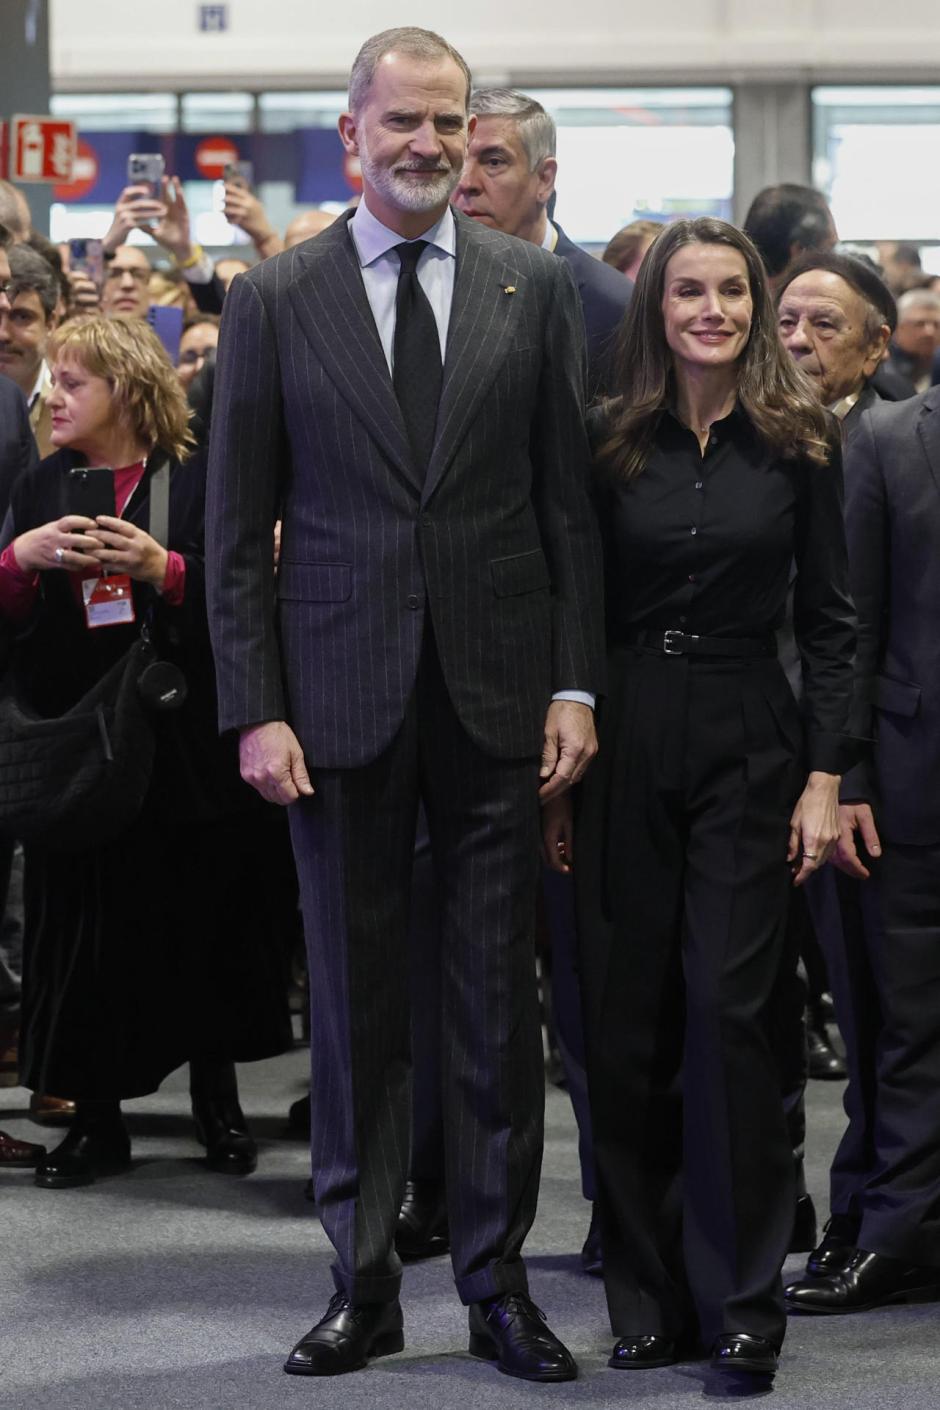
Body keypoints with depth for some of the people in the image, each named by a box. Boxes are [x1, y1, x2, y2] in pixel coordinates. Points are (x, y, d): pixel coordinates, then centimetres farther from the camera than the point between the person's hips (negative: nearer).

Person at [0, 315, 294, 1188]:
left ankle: (216, 1103, 20)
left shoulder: (195, 487, -1)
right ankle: (97, 1122, 11)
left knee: (200, 925, 5)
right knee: (88, 931, 3)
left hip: (184, 745, -3)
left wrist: (162, 568, -22)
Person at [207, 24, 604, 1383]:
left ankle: (498, 1283, 15)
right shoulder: (273, 300, 2)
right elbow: (237, 529, 2)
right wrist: (256, 709, -5)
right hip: (340, 697, 0)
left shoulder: (535, 286, 4)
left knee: (499, 999, 5)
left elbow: (568, 498, 5)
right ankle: (363, 1286, 16)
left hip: (497, 695, 1)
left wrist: (576, 683, -1)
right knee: (355, 1000, 6)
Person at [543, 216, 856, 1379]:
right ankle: (648, 1295, 13)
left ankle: (741, 1298, 0)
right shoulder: (608, 443, 3)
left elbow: (829, 620, 3)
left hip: (746, 746, -1)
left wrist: (825, 776, -4)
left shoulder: (799, 443, 2)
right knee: (626, 1022, 3)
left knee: (726, 1011, -8)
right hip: (622, 744, 1)